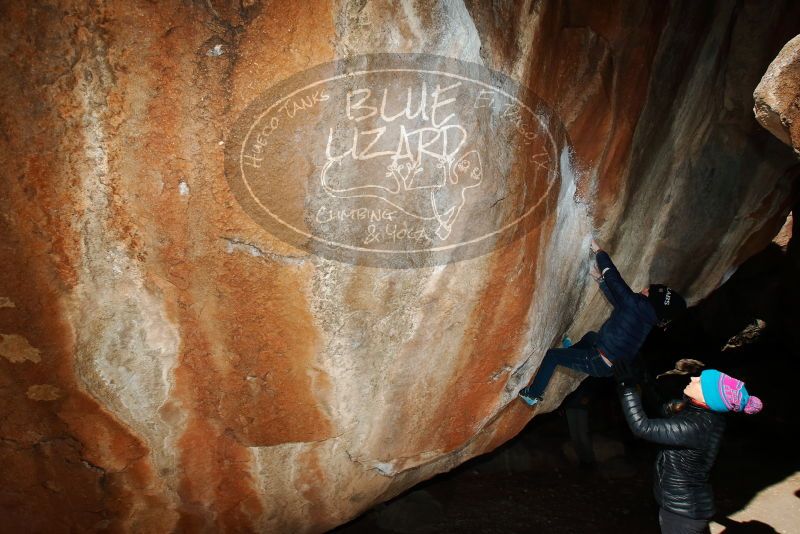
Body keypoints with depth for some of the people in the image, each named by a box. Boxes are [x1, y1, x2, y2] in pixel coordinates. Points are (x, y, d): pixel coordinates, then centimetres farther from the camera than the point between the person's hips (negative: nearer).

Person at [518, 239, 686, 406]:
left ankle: (532, 394, 18)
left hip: (600, 364, -8)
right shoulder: (646, 313, -3)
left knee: (552, 355, 6)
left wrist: (599, 251, -12)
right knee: (590, 336, 37)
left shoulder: (638, 306, -27)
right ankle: (573, 350, 64)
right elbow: (618, 298, 12)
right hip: (614, 365, 9)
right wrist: (600, 278, 12)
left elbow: (615, 280, -22)